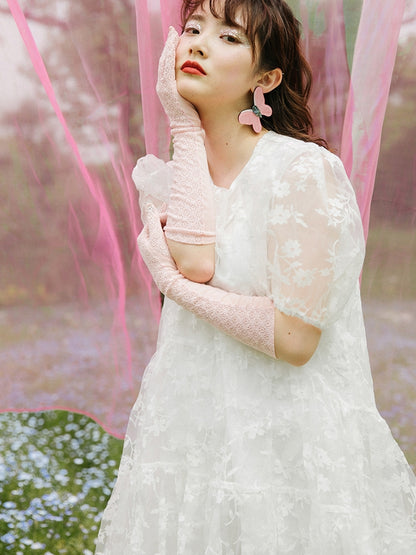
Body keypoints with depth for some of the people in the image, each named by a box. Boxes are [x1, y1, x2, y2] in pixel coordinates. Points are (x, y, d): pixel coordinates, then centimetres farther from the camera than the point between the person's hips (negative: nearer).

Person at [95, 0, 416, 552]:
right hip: (190, 436, 6)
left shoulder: (308, 170, -16)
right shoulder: (163, 177, 4)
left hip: (288, 440, -5)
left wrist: (171, 283, -14)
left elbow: (294, 338, -22)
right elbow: (195, 262, -18)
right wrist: (185, 126, -11)